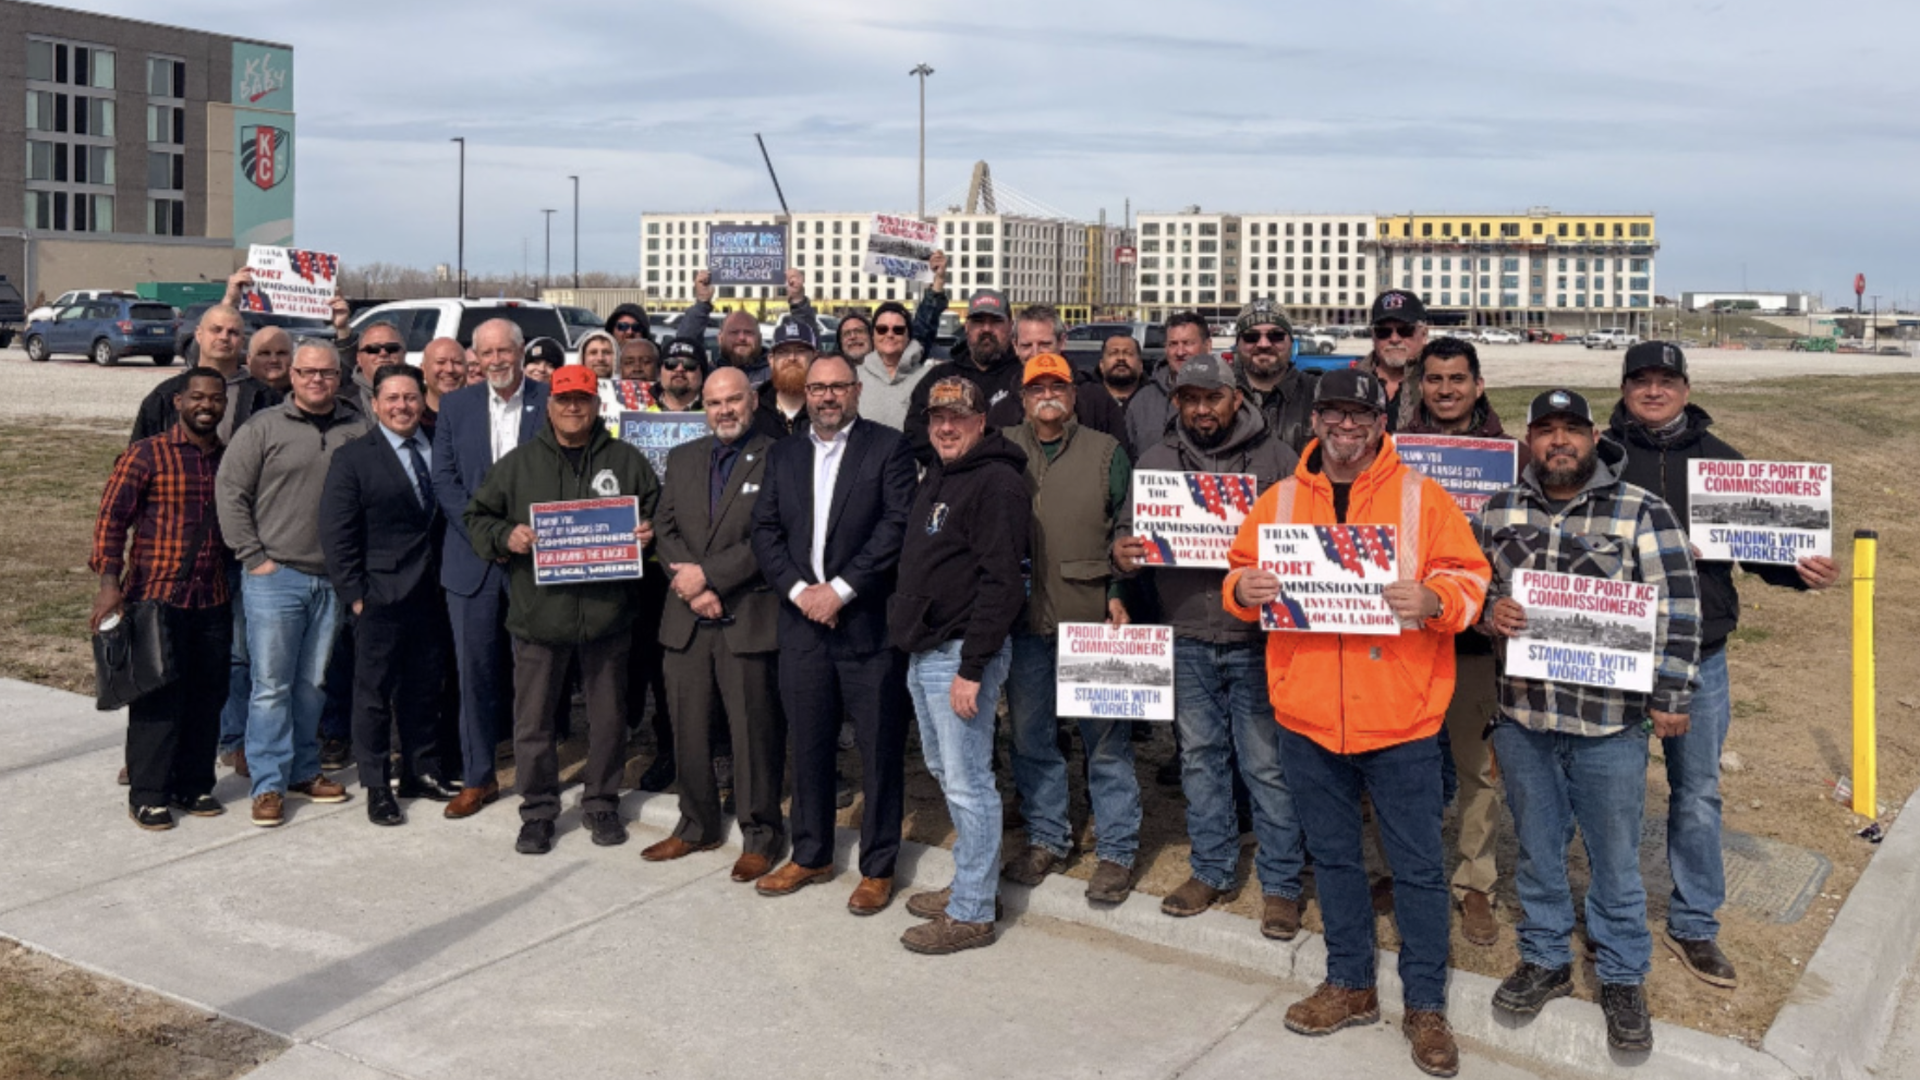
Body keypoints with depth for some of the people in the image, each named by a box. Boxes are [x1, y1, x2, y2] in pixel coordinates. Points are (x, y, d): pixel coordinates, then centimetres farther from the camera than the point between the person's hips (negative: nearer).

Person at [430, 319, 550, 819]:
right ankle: (477, 777, 15)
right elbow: (444, 478, 3)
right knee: (475, 671, 4)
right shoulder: (456, 405, 7)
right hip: (472, 558, 2)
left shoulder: (552, 403, 0)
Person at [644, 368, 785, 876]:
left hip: (748, 619, -5)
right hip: (688, 620, 5)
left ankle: (760, 834, 15)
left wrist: (708, 576, -13)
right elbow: (664, 529, 9)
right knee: (688, 729, 12)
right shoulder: (682, 458, 14)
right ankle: (698, 825, 27)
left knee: (754, 730, 1)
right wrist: (690, 587, -6)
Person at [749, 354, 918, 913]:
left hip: (868, 620, -4)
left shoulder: (888, 447, -2)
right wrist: (799, 589, -7)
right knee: (808, 744, 12)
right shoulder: (783, 454, 13)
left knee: (879, 748, 2)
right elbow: (765, 529, 8)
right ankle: (811, 855, 26)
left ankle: (878, 866, 14)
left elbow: (898, 525, -11)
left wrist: (840, 589, -15)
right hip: (802, 619, 4)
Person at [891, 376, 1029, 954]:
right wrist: (909, 633, 15)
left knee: (968, 782, -3)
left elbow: (1000, 582, -20)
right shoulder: (935, 479, 16)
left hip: (961, 652, -10)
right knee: (945, 771, 17)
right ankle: (968, 882, 30)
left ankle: (972, 912, 6)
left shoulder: (997, 483, -14)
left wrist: (972, 667, -22)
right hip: (923, 650, 10)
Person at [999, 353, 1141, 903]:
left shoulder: (1105, 451, 5)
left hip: (1091, 617, -2)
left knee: (1107, 737, 1)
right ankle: (1046, 837, 26)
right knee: (1030, 735, 11)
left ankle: (1116, 850, 11)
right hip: (1024, 616, 3)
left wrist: (1119, 592, -8)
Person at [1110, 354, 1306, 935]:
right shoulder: (1157, 459, 10)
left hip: (1256, 638, -3)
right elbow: (1128, 527, 11)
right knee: (1200, 756, 14)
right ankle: (1210, 869, 29)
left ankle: (1280, 882, 15)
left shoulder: (1275, 458, -1)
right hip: (1187, 640, 4)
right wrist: (1122, 551, -11)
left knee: (1267, 762, 1)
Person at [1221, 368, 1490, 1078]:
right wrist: (1245, 589, -11)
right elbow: (1240, 570, 12)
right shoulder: (1281, 499, 7)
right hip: (1308, 716, 3)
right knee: (1332, 855, 16)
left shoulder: (1420, 497, -2)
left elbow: (1470, 575, -3)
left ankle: (1425, 1005, 21)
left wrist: (1432, 601, -23)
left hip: (1400, 718, -3)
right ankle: (1350, 984, 33)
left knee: (1417, 865, 6)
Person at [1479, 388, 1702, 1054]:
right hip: (1521, 714, 3)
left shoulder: (1642, 512, -5)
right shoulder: (1500, 512, 6)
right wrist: (1489, 610, -6)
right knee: (1536, 847, 16)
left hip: (1609, 722, -3)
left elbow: (1677, 609, -6)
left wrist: (1670, 697, -8)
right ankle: (1545, 961, 34)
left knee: (1614, 856, 8)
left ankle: (1623, 980, 26)